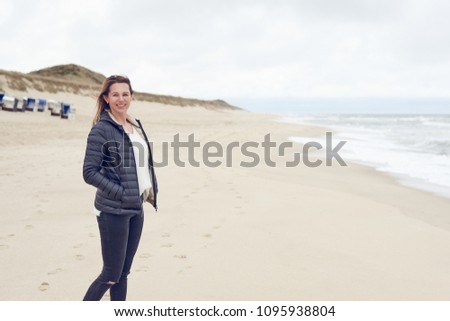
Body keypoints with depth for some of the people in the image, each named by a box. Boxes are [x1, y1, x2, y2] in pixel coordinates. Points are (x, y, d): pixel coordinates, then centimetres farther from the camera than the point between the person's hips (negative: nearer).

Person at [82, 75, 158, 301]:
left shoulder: (136, 125, 11)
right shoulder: (101, 129, -11)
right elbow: (89, 172, -15)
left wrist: (151, 189, 4)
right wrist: (120, 193, -18)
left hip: (136, 208, 7)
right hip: (113, 210, -7)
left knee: (123, 272, 14)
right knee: (111, 274, 0)